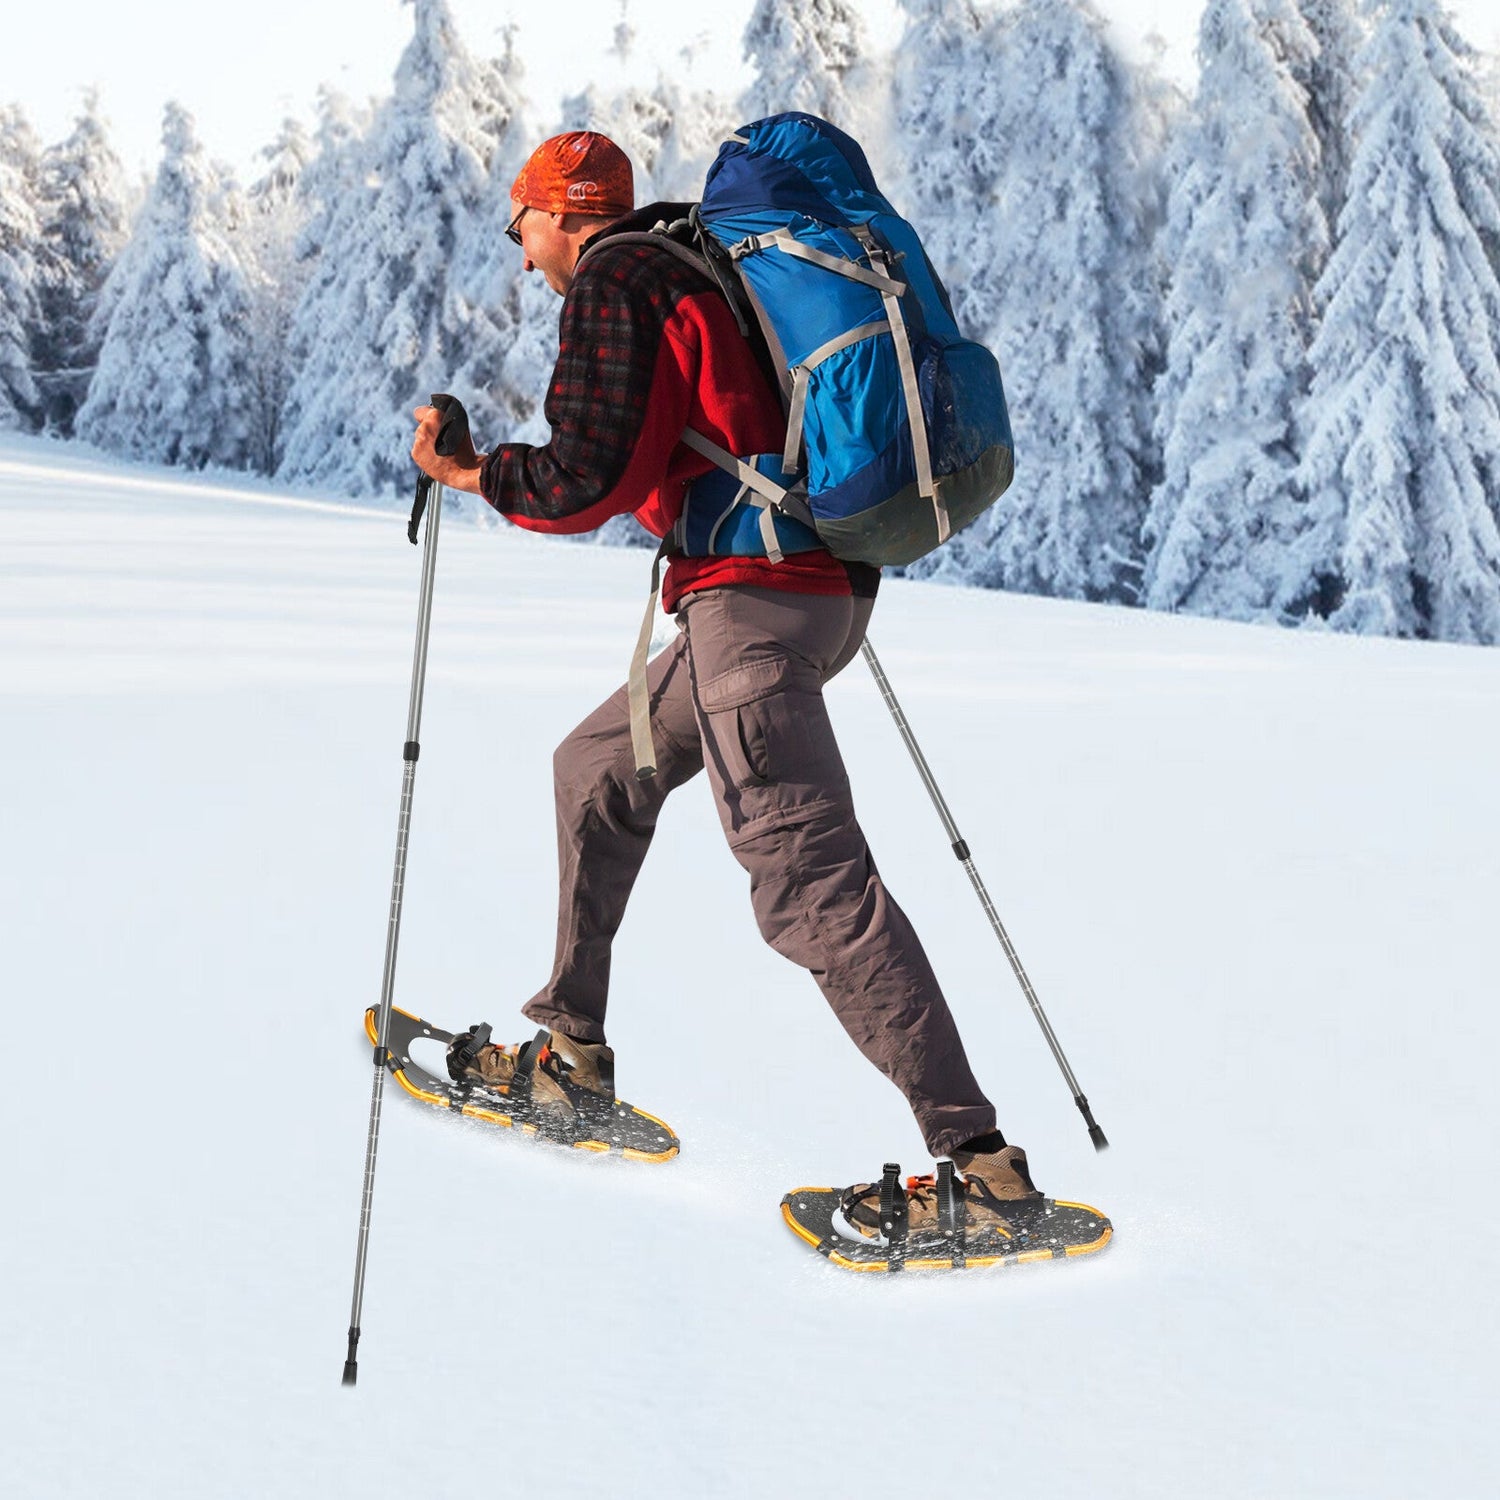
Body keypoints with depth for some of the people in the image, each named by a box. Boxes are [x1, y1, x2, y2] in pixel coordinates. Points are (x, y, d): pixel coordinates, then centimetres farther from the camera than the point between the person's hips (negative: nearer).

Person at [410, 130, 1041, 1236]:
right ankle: (576, 1060, 30)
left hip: (748, 595, -10)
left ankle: (983, 1165, -17)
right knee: (599, 770, 23)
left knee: (808, 878, -13)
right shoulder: (695, 267, 23)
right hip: (828, 585, 10)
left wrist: (469, 473, 0)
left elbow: (593, 480, -14)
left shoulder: (611, 285, -4)